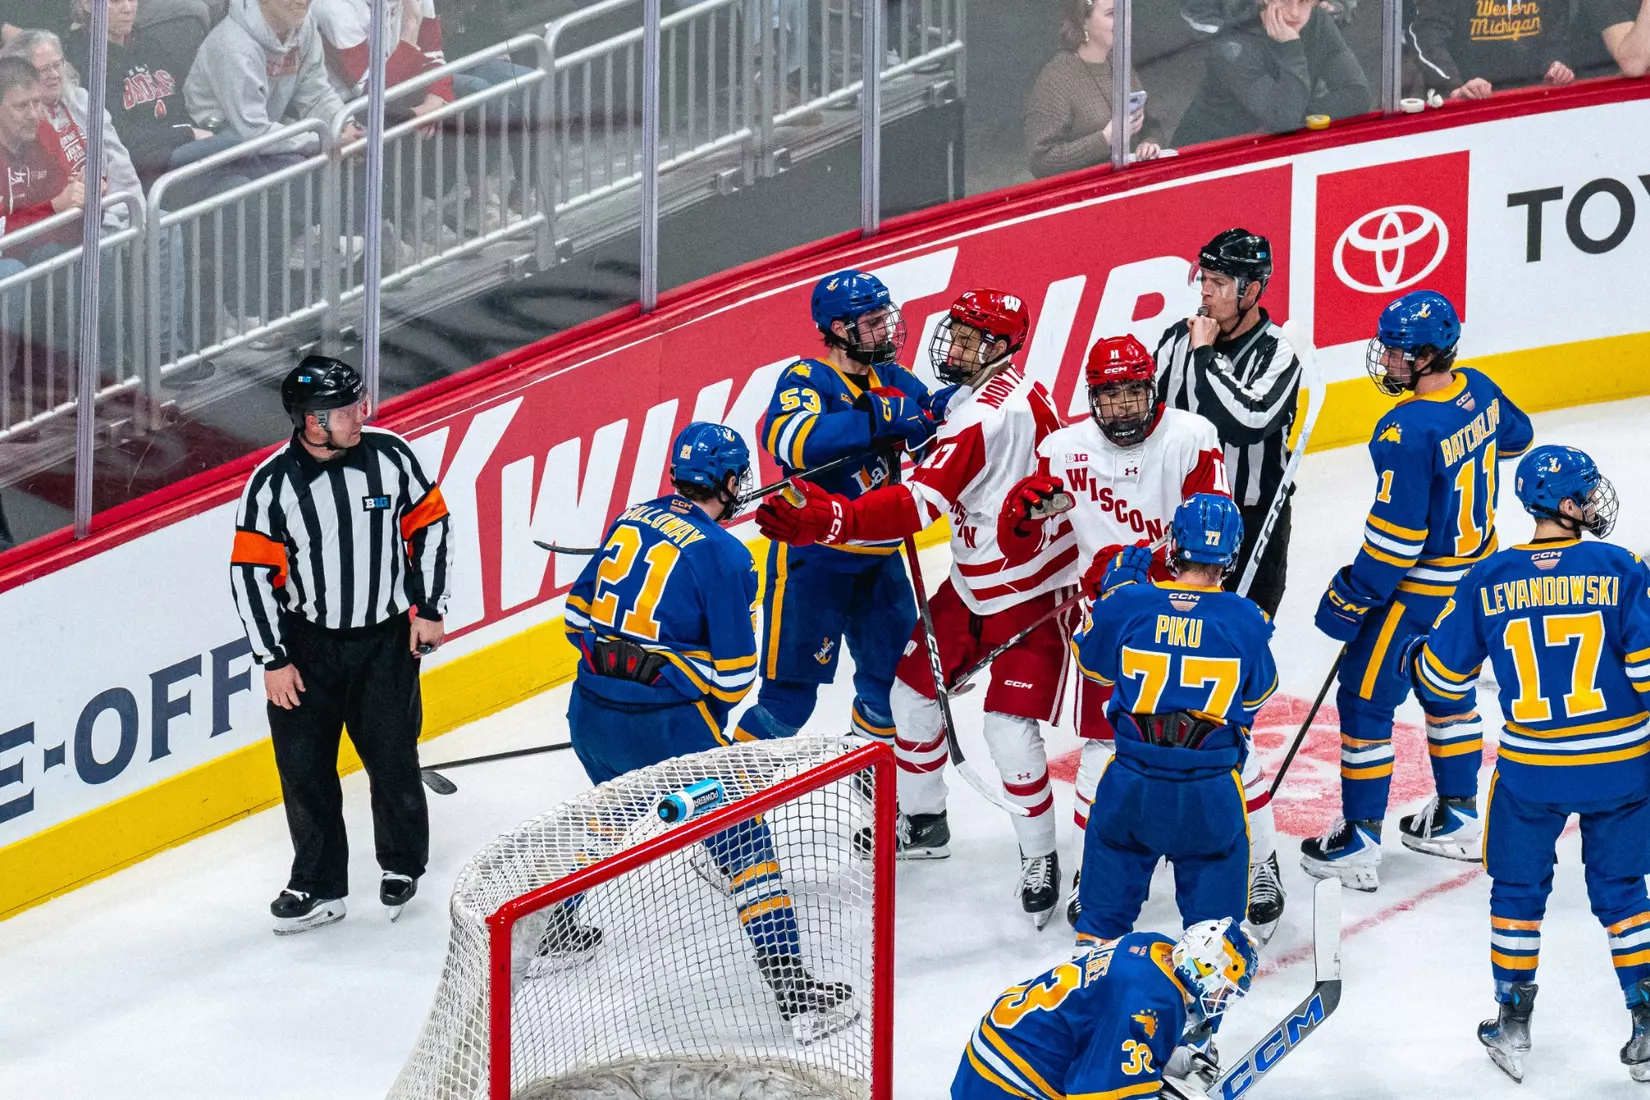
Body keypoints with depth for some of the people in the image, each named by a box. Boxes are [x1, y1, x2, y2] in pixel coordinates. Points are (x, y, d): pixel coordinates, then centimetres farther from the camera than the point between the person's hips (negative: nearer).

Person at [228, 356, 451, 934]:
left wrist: (427, 608, 1)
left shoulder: (389, 455, -10)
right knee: (305, 767, 3)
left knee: (393, 758, 5)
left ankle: (402, 864, 30)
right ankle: (319, 886, 19)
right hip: (305, 645, -1)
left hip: (386, 639, 1)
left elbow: (429, 525, 3)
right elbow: (251, 573, -10)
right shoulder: (272, 484, -15)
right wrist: (273, 660, -9)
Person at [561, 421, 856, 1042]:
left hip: (591, 711, 7)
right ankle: (792, 987, -4)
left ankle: (560, 929, 47)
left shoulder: (631, 520, 8)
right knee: (741, 839, 1)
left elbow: (579, 612, 15)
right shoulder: (723, 555, -12)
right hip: (665, 727, -7)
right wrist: (708, 716, 11)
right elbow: (733, 674, -10)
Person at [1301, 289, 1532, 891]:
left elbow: (1396, 535, -27)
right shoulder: (1479, 391, -4)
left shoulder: (1408, 432, -30)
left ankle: (1359, 846, 8)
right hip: (1476, 569, 9)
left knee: (1365, 700, 3)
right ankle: (1457, 822, 36)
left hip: (1419, 592, -9)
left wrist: (1349, 599, -17)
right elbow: (1514, 436, 20)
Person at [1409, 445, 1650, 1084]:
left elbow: (1442, 670, 4)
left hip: (1531, 769, 1)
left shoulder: (1488, 581, -6)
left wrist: (1447, 708, 26)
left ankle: (1513, 1024, 23)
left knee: (1518, 888, 18)